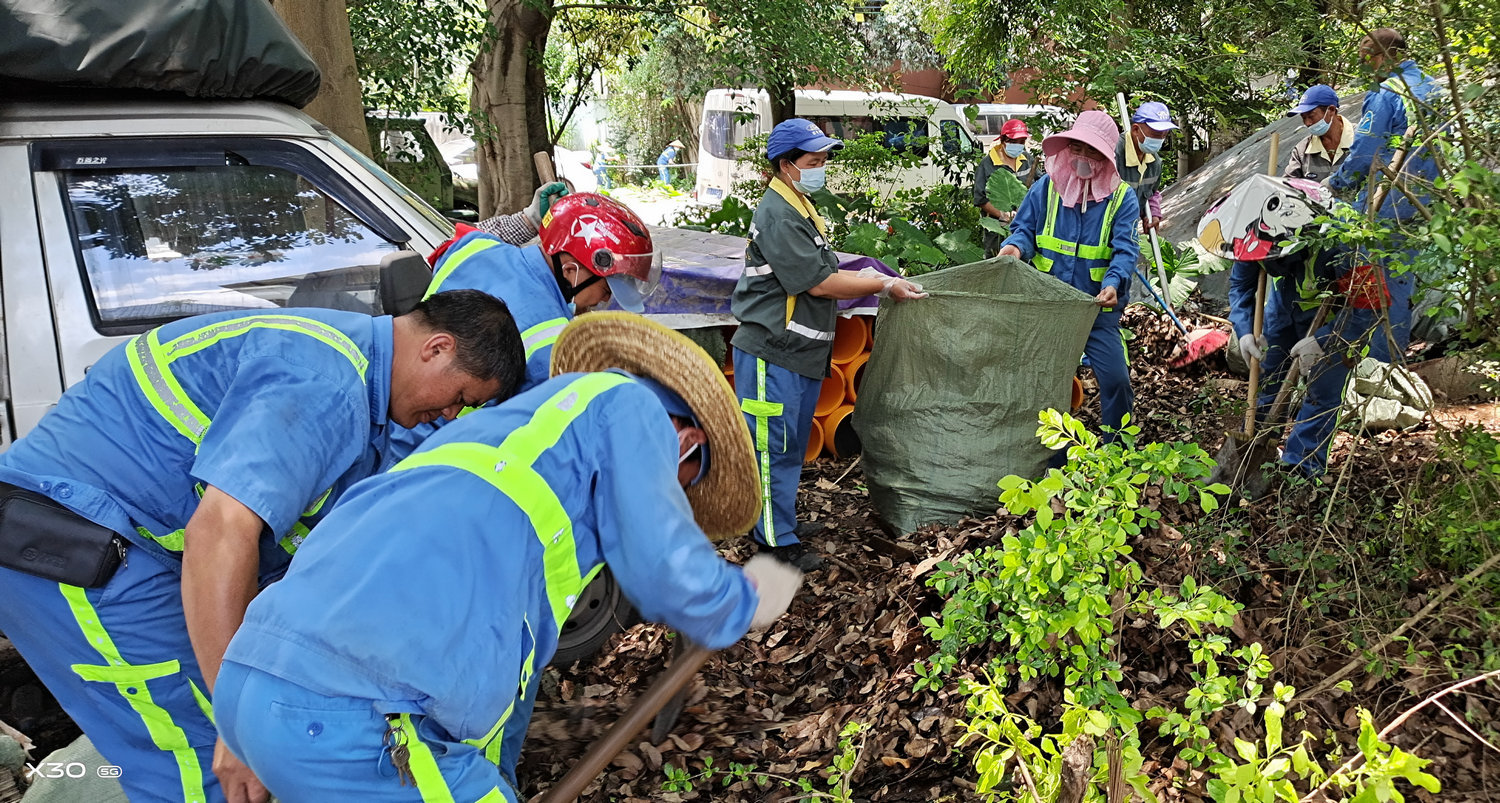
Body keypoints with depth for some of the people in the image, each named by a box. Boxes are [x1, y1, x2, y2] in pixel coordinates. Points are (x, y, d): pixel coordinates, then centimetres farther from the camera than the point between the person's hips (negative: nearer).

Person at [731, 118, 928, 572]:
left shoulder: (799, 208, 16)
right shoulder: (778, 216, -17)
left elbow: (823, 272, 21)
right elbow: (819, 282, -20)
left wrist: (871, 281, 8)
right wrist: (885, 286, -13)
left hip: (801, 351, 11)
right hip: (772, 352, -11)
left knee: (792, 444, 19)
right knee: (772, 447, -1)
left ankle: (776, 521, 33)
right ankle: (777, 540, 9)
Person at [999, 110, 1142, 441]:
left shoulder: (1122, 197, -3)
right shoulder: (1046, 187, 1)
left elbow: (1125, 249, -10)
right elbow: (1025, 229, 3)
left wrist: (1113, 282, -29)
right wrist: (1015, 246, -21)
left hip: (1098, 306, -1)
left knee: (1115, 376, -3)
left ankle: (1117, 442, 18)